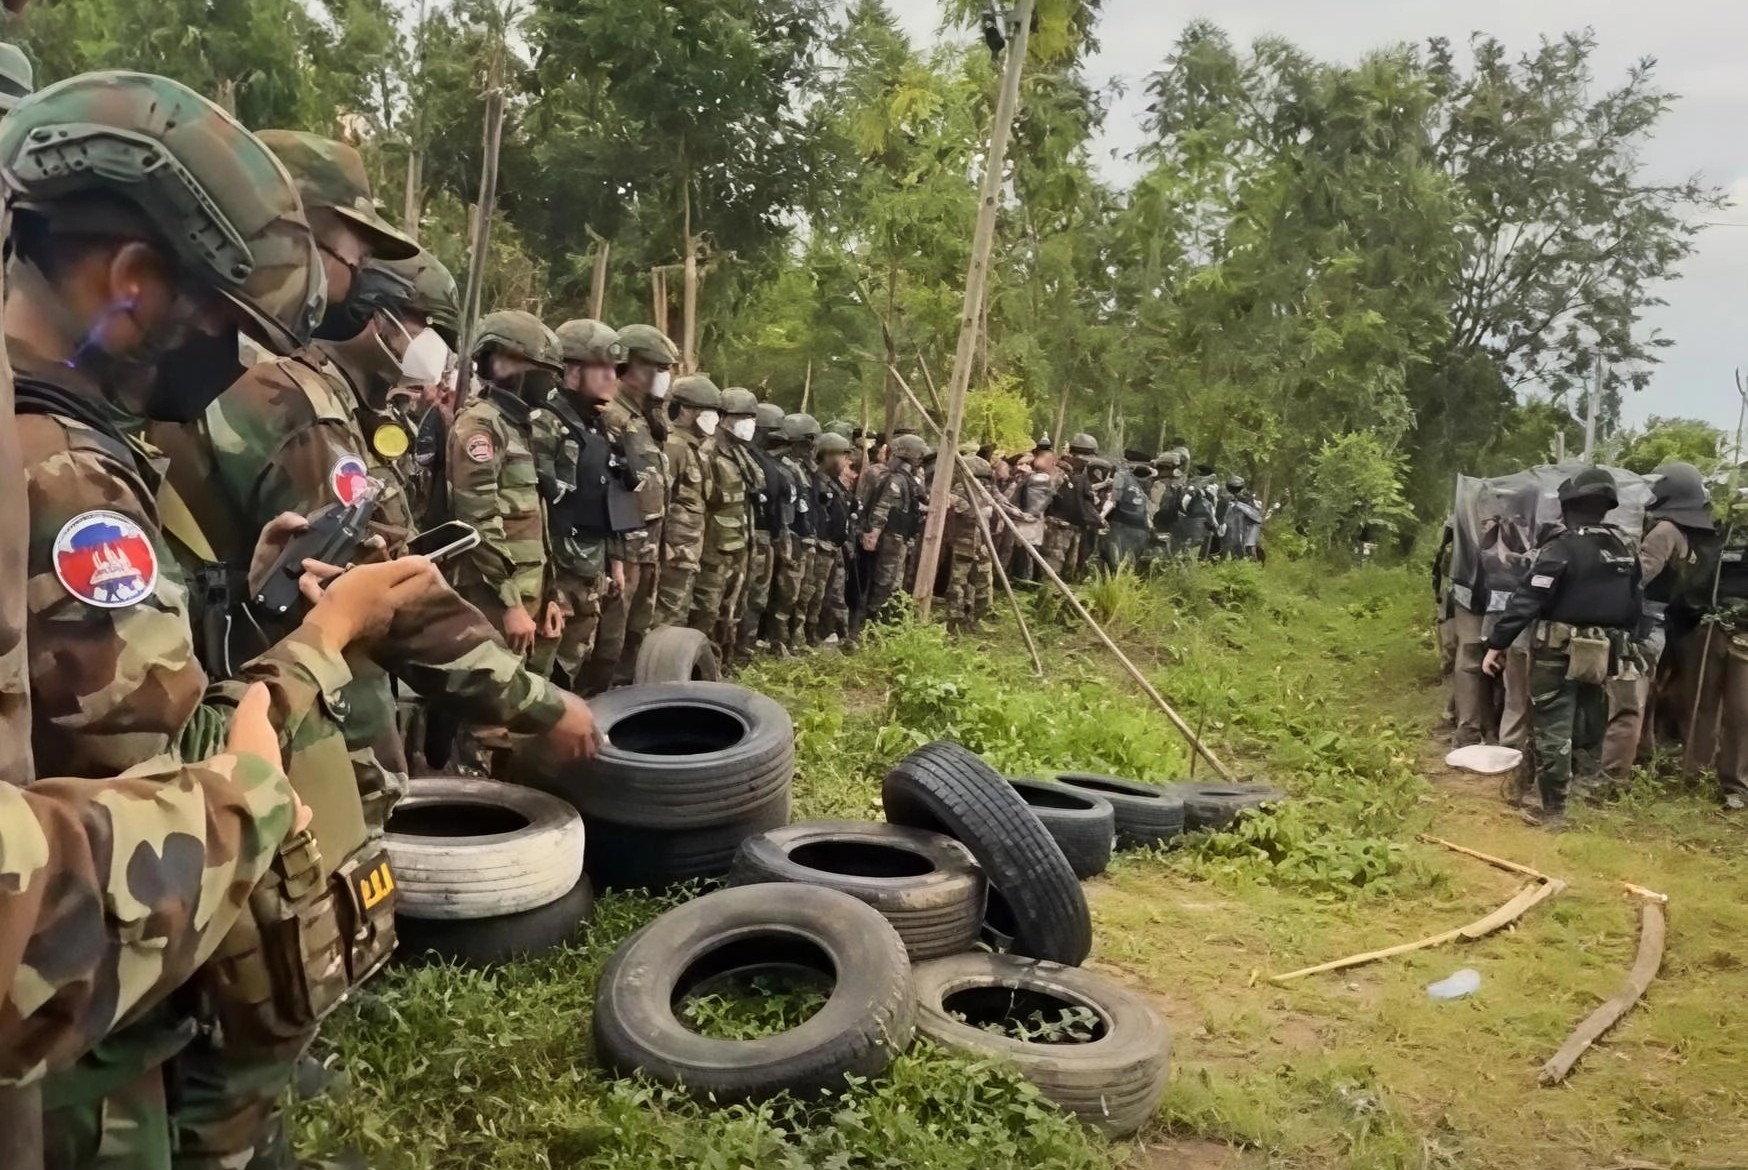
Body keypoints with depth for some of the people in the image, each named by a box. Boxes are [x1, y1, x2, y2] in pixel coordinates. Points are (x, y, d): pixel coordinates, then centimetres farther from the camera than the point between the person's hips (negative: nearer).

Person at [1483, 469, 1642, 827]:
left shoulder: (1561, 548, -16)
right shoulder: (1625, 549, 7)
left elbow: (1526, 601, -19)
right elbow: (1636, 604, 13)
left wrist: (1496, 644, -15)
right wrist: (1620, 640, 26)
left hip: (1560, 652, -7)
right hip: (1603, 653, 7)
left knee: (1553, 730, -1)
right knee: (1589, 726, 19)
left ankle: (1553, 810, 1)